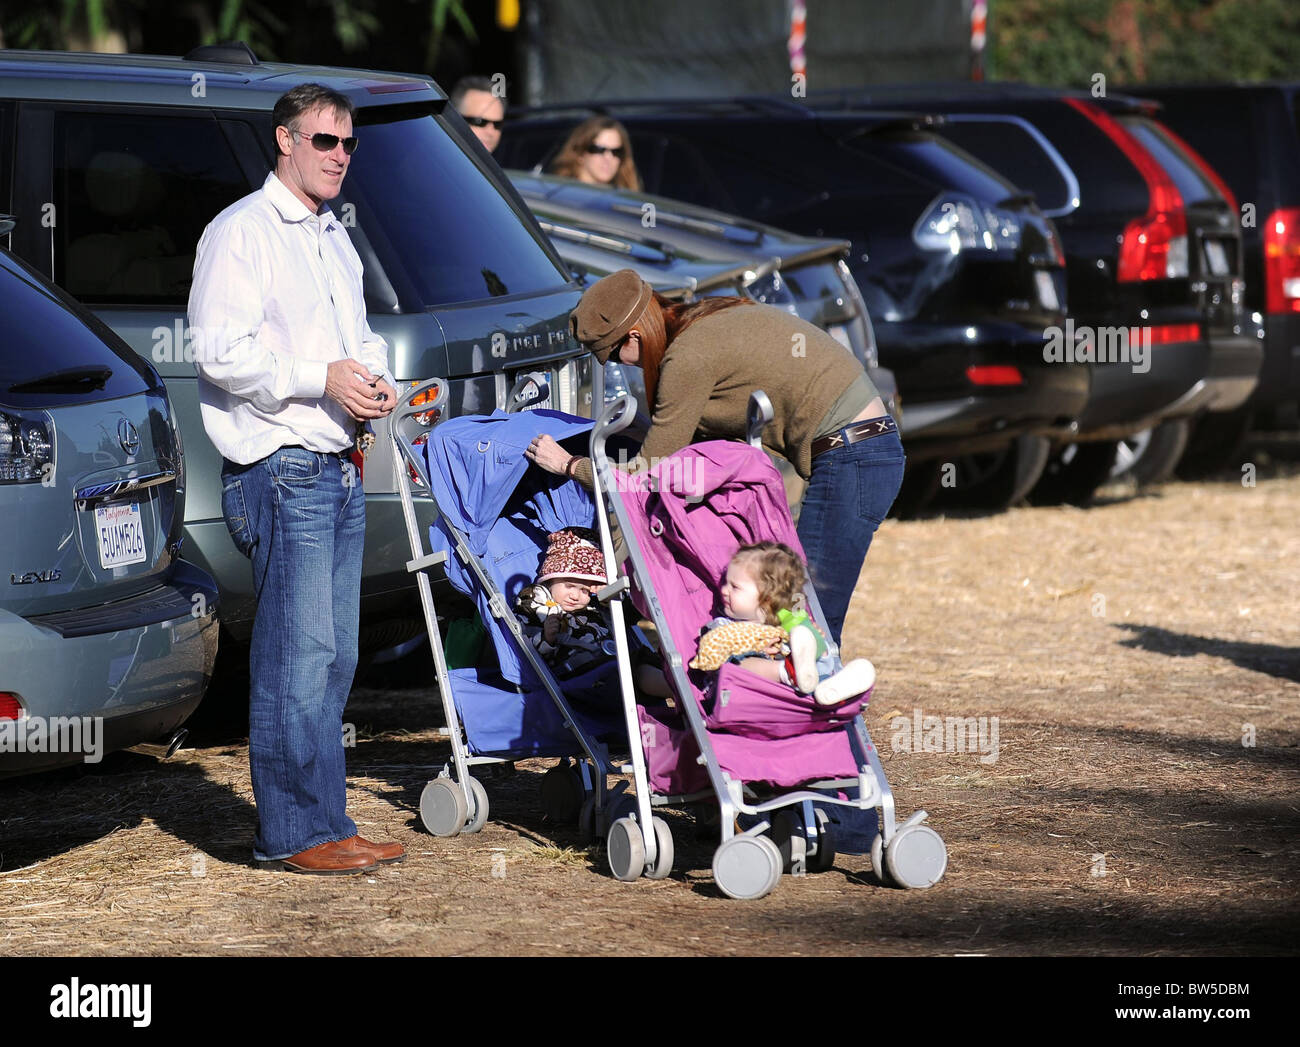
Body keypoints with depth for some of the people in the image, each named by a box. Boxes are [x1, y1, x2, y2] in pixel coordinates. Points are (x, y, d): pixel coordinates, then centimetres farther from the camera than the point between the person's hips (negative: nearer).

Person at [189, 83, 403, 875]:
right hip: (281, 472, -9)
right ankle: (295, 832, -8)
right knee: (298, 655, -11)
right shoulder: (241, 233, -6)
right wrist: (323, 378, -20)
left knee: (333, 657, 9)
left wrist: (379, 380, 7)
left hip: (340, 469, 9)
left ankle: (325, 825, 13)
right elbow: (221, 352, -15)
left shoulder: (335, 240, 21)